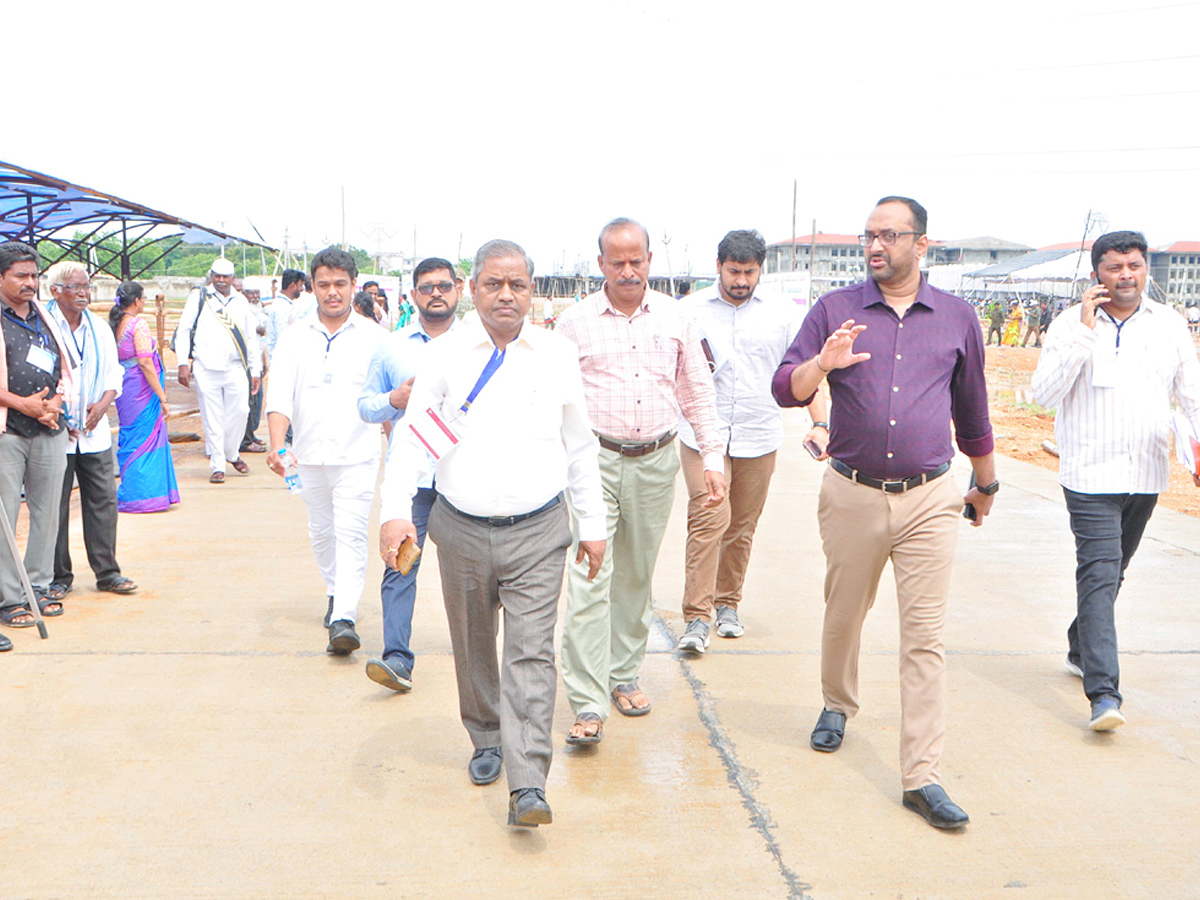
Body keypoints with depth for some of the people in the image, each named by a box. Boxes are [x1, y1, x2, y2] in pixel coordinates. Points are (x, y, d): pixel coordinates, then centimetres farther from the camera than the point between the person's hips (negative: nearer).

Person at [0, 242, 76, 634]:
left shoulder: (44, 318, 15)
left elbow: (65, 369, 17)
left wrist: (56, 401, -1)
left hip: (50, 431, 5)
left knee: (46, 512, 9)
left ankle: (39, 586, 21)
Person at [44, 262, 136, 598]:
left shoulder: (100, 327, 12)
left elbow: (114, 374, 16)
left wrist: (103, 404, -2)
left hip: (95, 431, 5)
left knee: (103, 500, 4)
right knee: (54, 505, 2)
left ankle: (107, 572, 13)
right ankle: (58, 577, 14)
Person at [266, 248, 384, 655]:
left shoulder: (373, 337, 1)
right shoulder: (294, 338, 3)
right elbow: (279, 398, -4)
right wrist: (277, 446, -20)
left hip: (358, 457, -3)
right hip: (310, 455, 3)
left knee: (351, 534, -12)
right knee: (322, 533, 16)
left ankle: (344, 619, -15)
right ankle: (335, 594, 37)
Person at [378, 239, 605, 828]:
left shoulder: (557, 356, 3)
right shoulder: (445, 355, -1)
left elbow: (580, 446, 10)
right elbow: (412, 438, -3)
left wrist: (592, 524, 10)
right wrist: (395, 512, -17)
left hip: (538, 533, -1)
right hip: (462, 530, 1)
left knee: (530, 654, -7)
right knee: (473, 648, 15)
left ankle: (528, 785, -6)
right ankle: (486, 740, 38)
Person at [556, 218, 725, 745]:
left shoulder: (675, 318, 7)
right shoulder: (575, 322, 1)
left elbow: (698, 394, 12)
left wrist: (713, 458, 7)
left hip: (656, 462, 3)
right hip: (595, 461, -3)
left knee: (636, 577, 13)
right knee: (589, 578, -11)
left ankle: (624, 674, 29)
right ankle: (588, 704, -9)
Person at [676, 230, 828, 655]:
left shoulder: (784, 313, 6)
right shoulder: (690, 311, 4)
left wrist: (820, 422, -5)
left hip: (758, 438, 2)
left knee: (741, 527, 9)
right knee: (709, 519, -14)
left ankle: (727, 604, 26)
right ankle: (697, 618, -9)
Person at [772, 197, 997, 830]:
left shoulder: (957, 318, 7)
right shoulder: (836, 309, 3)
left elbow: (971, 410, 18)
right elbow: (785, 389, -4)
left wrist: (986, 483, 27)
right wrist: (823, 363, -25)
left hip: (930, 499, 0)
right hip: (852, 494, 0)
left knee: (925, 638, -3)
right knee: (842, 616, 16)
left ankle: (922, 777, 2)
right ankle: (838, 705, 44)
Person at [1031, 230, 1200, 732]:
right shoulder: (1071, 324, -4)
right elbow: (1044, 393, -14)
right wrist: (1085, 332, -18)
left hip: (1146, 476, 5)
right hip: (1091, 474, -4)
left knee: (1111, 573, 16)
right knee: (1099, 575, -12)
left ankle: (1080, 652, 36)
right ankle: (1104, 694, -15)